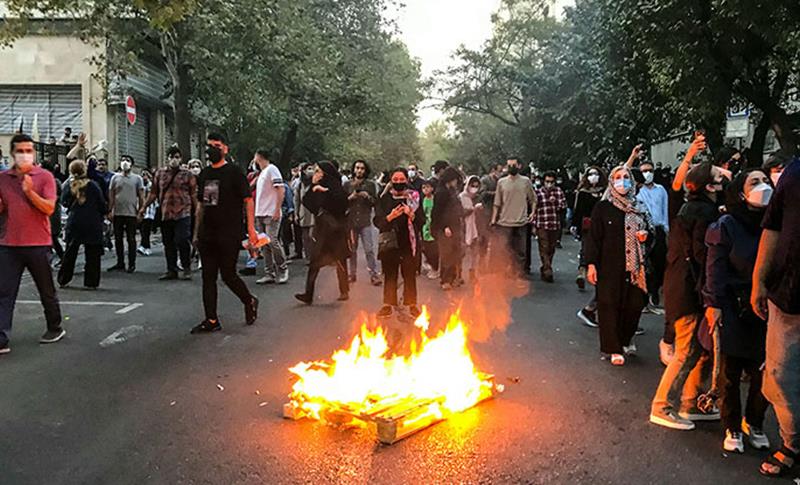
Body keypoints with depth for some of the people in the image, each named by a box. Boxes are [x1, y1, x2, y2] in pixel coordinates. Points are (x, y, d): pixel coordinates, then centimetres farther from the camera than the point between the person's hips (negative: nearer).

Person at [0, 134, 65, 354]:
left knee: (46, 290, 12)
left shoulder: (44, 176, -3)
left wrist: (29, 191, -23)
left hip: (37, 243, -3)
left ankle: (55, 328, 30)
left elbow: (49, 208, -11)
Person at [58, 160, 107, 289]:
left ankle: (63, 280, 20)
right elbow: (102, 203, -5)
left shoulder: (68, 185, -1)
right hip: (92, 223, -3)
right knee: (92, 254, 4)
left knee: (70, 252, 14)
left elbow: (64, 202, 7)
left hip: (74, 222, 3)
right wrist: (105, 213, 14)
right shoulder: (92, 185, -8)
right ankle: (91, 282, 4)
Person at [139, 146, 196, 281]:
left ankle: (187, 269, 4)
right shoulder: (160, 173, 12)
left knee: (182, 240, -12)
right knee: (168, 243, 9)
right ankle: (171, 270, 19)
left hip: (182, 213, -4)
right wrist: (144, 207, 10)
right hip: (165, 214, 4)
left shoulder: (187, 175, 4)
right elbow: (154, 193, 15)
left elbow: (194, 195, 3)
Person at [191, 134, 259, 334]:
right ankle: (211, 321, 11)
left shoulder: (233, 172, -4)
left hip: (229, 235, -6)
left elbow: (248, 200, -6)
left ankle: (250, 302, 23)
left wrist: (251, 229, -13)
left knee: (228, 275, -4)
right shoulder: (204, 174, 14)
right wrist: (197, 232, 15)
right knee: (208, 277, 5)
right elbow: (201, 204, 18)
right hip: (207, 235, 6)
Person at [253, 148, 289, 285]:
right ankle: (269, 273, 8)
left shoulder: (272, 169, -6)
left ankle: (283, 269, 1)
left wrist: (277, 210, -19)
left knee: (272, 241, -13)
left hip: (271, 214, -9)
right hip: (260, 214, 9)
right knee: (264, 245, 5)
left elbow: (281, 190, -15)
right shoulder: (261, 172, 20)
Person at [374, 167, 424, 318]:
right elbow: (377, 221, 0)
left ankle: (412, 304, 15)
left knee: (410, 274, 4)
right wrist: (390, 217, -18)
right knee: (389, 274, 5)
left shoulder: (414, 197, 5)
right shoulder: (385, 198, 5)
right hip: (390, 242, 0)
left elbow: (422, 221, 2)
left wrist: (411, 215, -17)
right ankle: (388, 305, 14)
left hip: (409, 241, 0)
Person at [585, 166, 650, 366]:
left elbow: (646, 228, 24)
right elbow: (594, 237, -5)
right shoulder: (602, 207, -3)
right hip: (609, 265, -4)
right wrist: (591, 264, -12)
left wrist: (645, 234, -1)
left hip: (633, 264, 4)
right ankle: (614, 348, 12)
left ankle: (626, 339, 30)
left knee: (635, 303, 6)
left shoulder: (638, 208, 10)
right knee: (610, 305, 0)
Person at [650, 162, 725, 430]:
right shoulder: (705, 212, -15)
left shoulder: (690, 208, 16)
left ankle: (691, 404, 24)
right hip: (690, 290, -10)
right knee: (688, 352, -3)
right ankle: (662, 406, 5)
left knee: (703, 349, 16)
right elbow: (702, 254, -19)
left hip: (680, 285, 10)